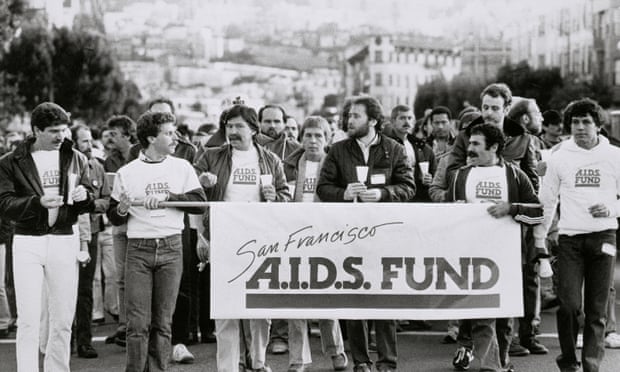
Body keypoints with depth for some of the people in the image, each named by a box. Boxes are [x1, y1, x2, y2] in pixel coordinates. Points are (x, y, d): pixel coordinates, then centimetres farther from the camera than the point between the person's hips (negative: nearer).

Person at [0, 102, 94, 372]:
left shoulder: (76, 159, 9)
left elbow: (88, 205, 13)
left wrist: (84, 196, -10)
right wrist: (38, 202, -22)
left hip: (65, 241, 3)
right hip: (27, 242, -2)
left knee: (63, 320, 5)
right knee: (28, 320, -7)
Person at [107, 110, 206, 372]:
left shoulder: (182, 168, 7)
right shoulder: (127, 172, 4)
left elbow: (200, 203, -3)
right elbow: (113, 218, 8)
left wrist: (167, 196, -12)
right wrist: (122, 209, -14)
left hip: (171, 249, 1)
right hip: (138, 249, -1)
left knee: (163, 322, 5)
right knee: (138, 323, -5)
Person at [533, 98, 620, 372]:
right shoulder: (559, 157, 5)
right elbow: (547, 200, 12)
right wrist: (539, 237, 11)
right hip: (570, 237, 0)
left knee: (597, 308, 4)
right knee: (569, 304, -9)